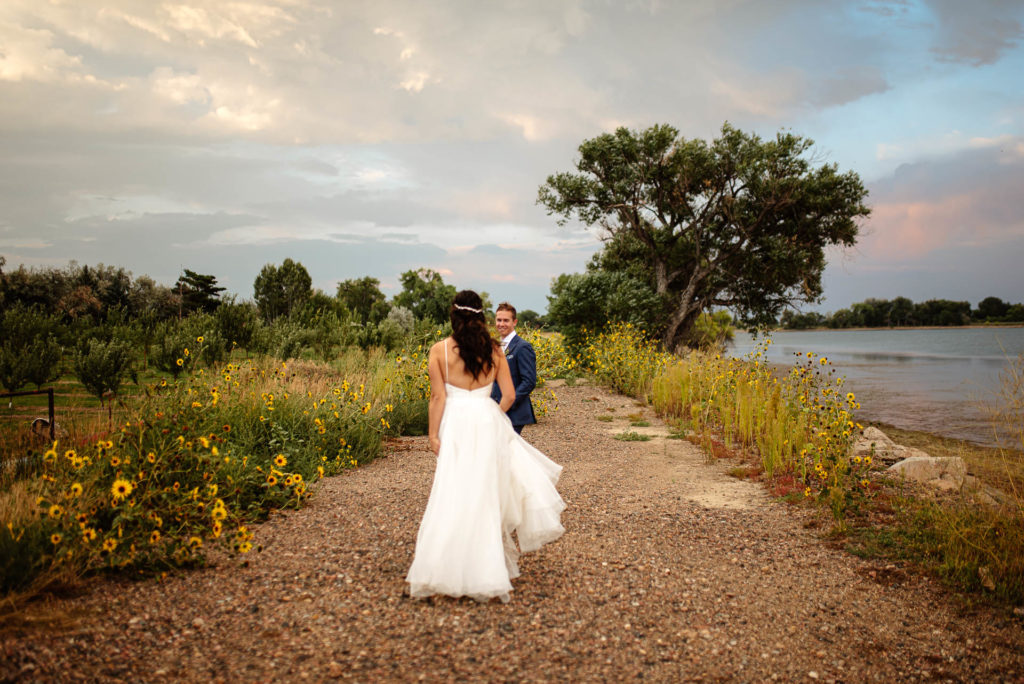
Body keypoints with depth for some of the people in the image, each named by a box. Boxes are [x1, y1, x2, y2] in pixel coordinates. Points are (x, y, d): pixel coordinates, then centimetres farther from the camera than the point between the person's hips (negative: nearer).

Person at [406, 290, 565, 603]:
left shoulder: (439, 350, -3)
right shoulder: (494, 349, 3)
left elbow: (438, 396, -6)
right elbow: (509, 394, 4)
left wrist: (433, 433, 0)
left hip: (456, 423, -2)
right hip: (488, 421, 2)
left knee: (457, 496, 2)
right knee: (490, 491, 12)